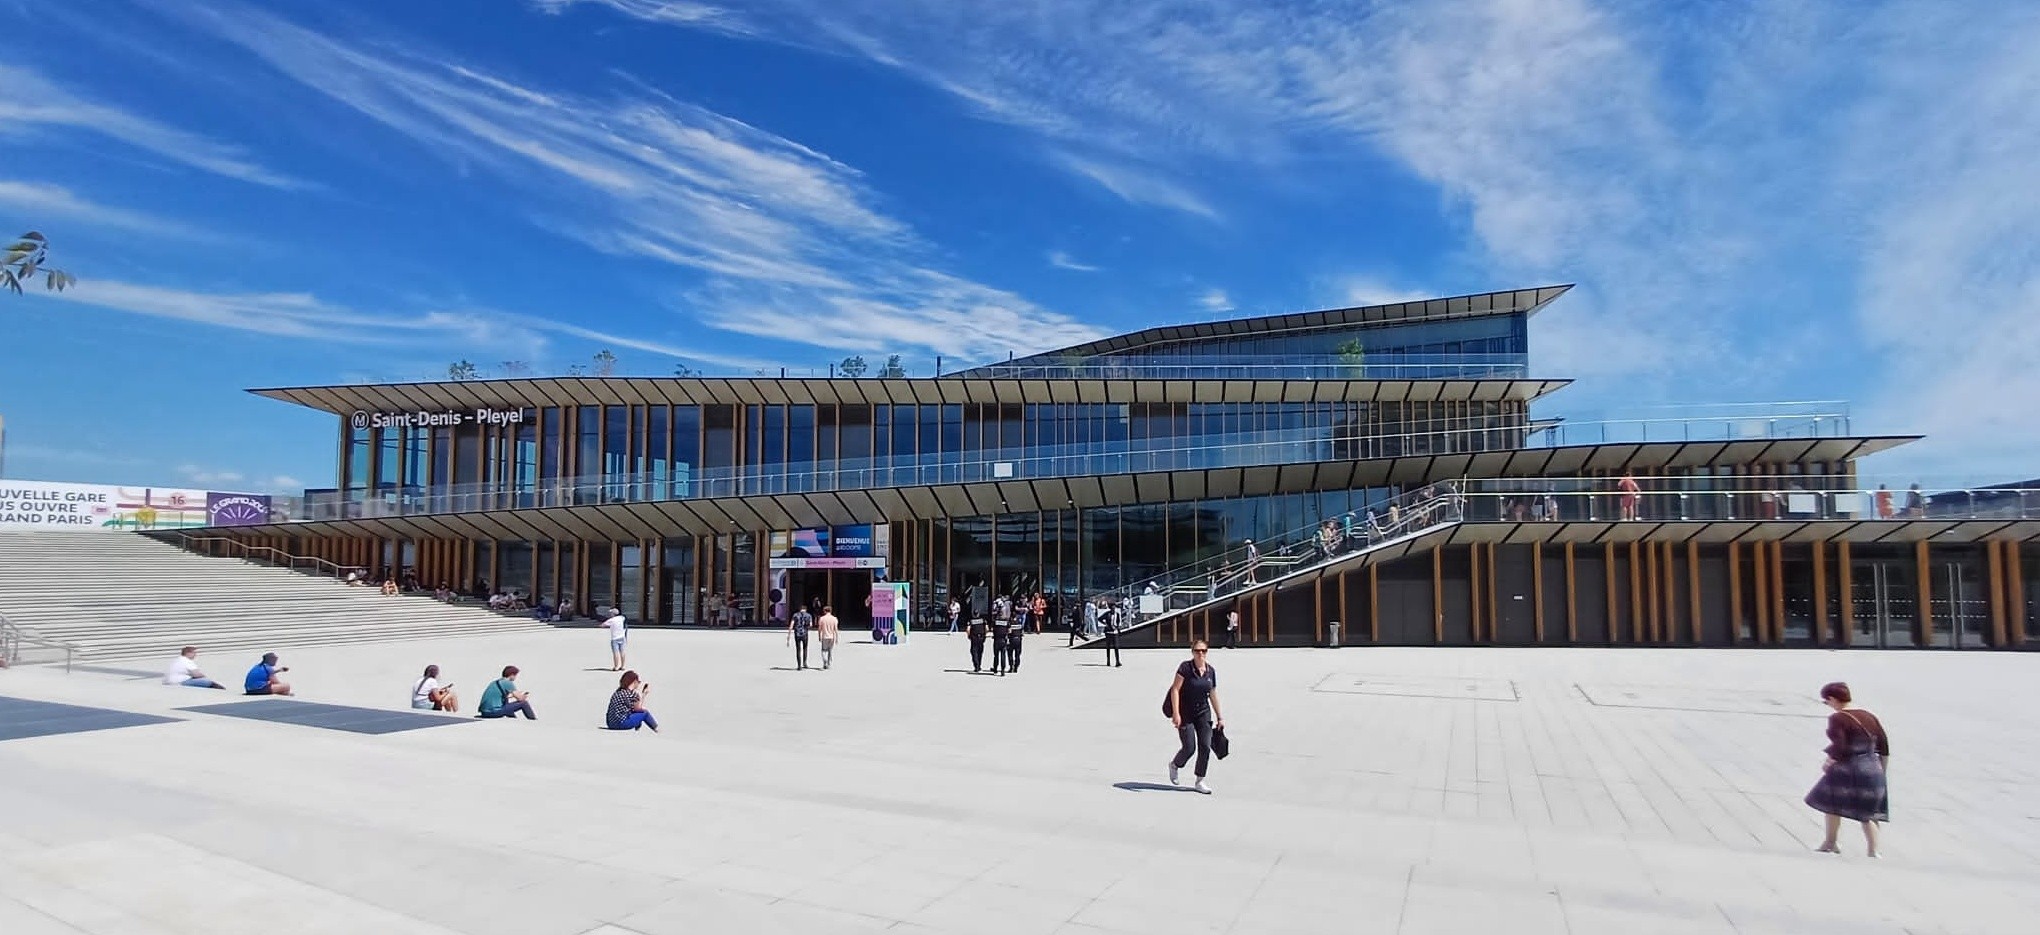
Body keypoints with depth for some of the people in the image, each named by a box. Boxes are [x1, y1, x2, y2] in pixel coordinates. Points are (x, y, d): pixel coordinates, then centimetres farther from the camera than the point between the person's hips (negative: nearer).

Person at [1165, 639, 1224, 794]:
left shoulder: (1211, 671, 3)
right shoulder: (1185, 668, -12)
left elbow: (1213, 695, 13)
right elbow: (1175, 689, -16)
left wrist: (1219, 717, 17)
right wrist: (1176, 713, -23)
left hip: (1204, 713, 5)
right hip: (1185, 713, -5)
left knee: (1205, 747, -2)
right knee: (1189, 748, -5)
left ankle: (1199, 782, 12)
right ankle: (1174, 765, 28)